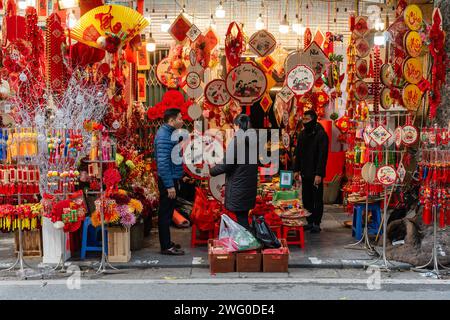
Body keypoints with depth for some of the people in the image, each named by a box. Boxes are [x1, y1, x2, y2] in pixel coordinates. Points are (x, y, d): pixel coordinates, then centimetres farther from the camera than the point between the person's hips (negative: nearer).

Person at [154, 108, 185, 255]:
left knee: (167, 212, 16)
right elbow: (162, 163, -24)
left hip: (172, 178, 10)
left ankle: (167, 242, 26)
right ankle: (166, 247, 7)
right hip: (168, 181, -10)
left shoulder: (169, 133, 12)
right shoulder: (164, 136, -19)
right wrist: (170, 185, -24)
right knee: (166, 213, -1)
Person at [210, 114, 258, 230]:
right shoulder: (253, 140, 6)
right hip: (250, 186, 7)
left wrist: (212, 171, 0)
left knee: (241, 218, -1)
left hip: (238, 187, -7)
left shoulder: (237, 140, -15)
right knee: (244, 217, 15)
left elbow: (226, 164, -17)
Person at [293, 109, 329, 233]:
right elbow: (298, 153, 16)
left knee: (317, 199, 3)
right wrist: (296, 170, 11)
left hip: (316, 174, -7)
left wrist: (319, 174, -19)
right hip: (305, 173, 7)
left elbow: (323, 156, -16)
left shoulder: (321, 134, -11)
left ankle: (316, 223, 11)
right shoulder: (302, 134, 10)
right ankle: (310, 222, 21)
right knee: (306, 199, 11)